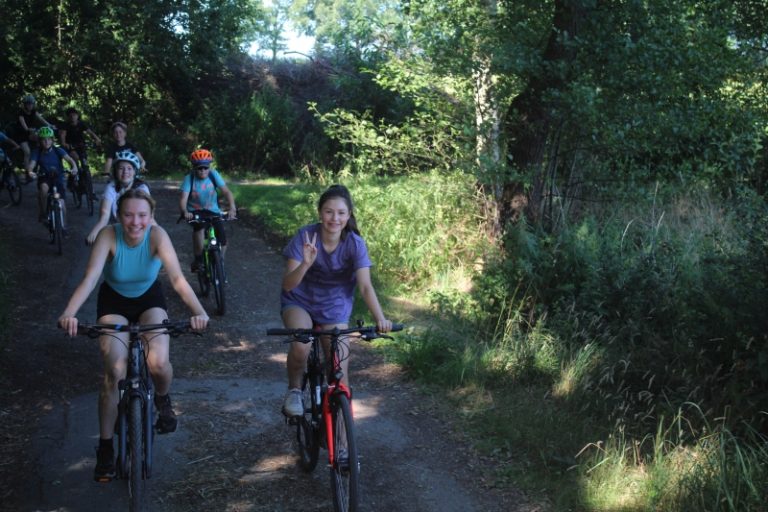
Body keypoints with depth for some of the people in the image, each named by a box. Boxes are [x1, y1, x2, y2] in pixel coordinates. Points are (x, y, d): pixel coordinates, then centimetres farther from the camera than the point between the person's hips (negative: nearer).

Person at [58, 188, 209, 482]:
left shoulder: (157, 235, -28)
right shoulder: (109, 236, -28)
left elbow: (177, 278, -38)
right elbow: (90, 278, -38)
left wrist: (198, 312, -54)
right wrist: (68, 314, -55)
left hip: (149, 298, 0)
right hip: (114, 301, 0)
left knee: (159, 363, -23)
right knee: (115, 373, -15)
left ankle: (162, 399, 14)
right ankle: (105, 448, 1)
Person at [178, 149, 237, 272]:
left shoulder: (213, 174, -13)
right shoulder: (189, 178, -17)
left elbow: (226, 191, -22)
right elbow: (183, 199, -27)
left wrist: (232, 208, -39)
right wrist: (185, 212, -49)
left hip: (213, 211, 2)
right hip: (195, 211, -2)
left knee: (222, 241, -11)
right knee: (199, 226, -35)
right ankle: (198, 259, -17)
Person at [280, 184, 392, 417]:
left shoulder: (355, 243, -18)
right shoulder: (305, 236, -20)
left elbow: (365, 286, -24)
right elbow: (287, 284, -23)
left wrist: (380, 318, -40)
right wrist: (306, 264, -43)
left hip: (335, 309, 1)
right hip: (300, 302, -1)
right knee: (301, 345, -31)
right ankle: (294, 389, -2)